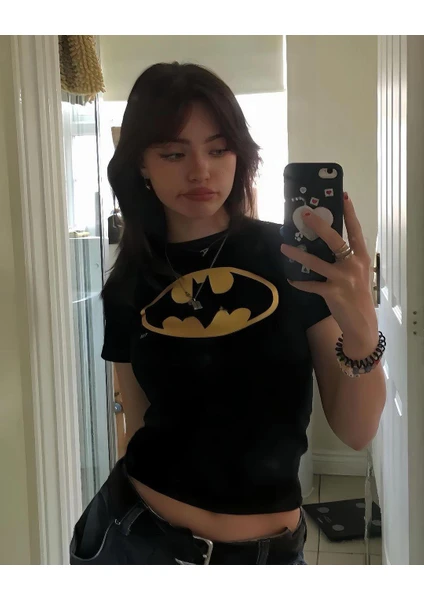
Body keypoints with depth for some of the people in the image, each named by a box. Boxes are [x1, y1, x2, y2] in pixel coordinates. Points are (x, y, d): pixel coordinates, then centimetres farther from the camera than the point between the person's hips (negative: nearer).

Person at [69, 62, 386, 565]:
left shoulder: (295, 258, -9)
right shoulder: (127, 291, -2)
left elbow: (355, 432, -10)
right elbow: (141, 429, 6)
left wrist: (362, 333, -26)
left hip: (265, 551, -1)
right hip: (135, 538, 2)